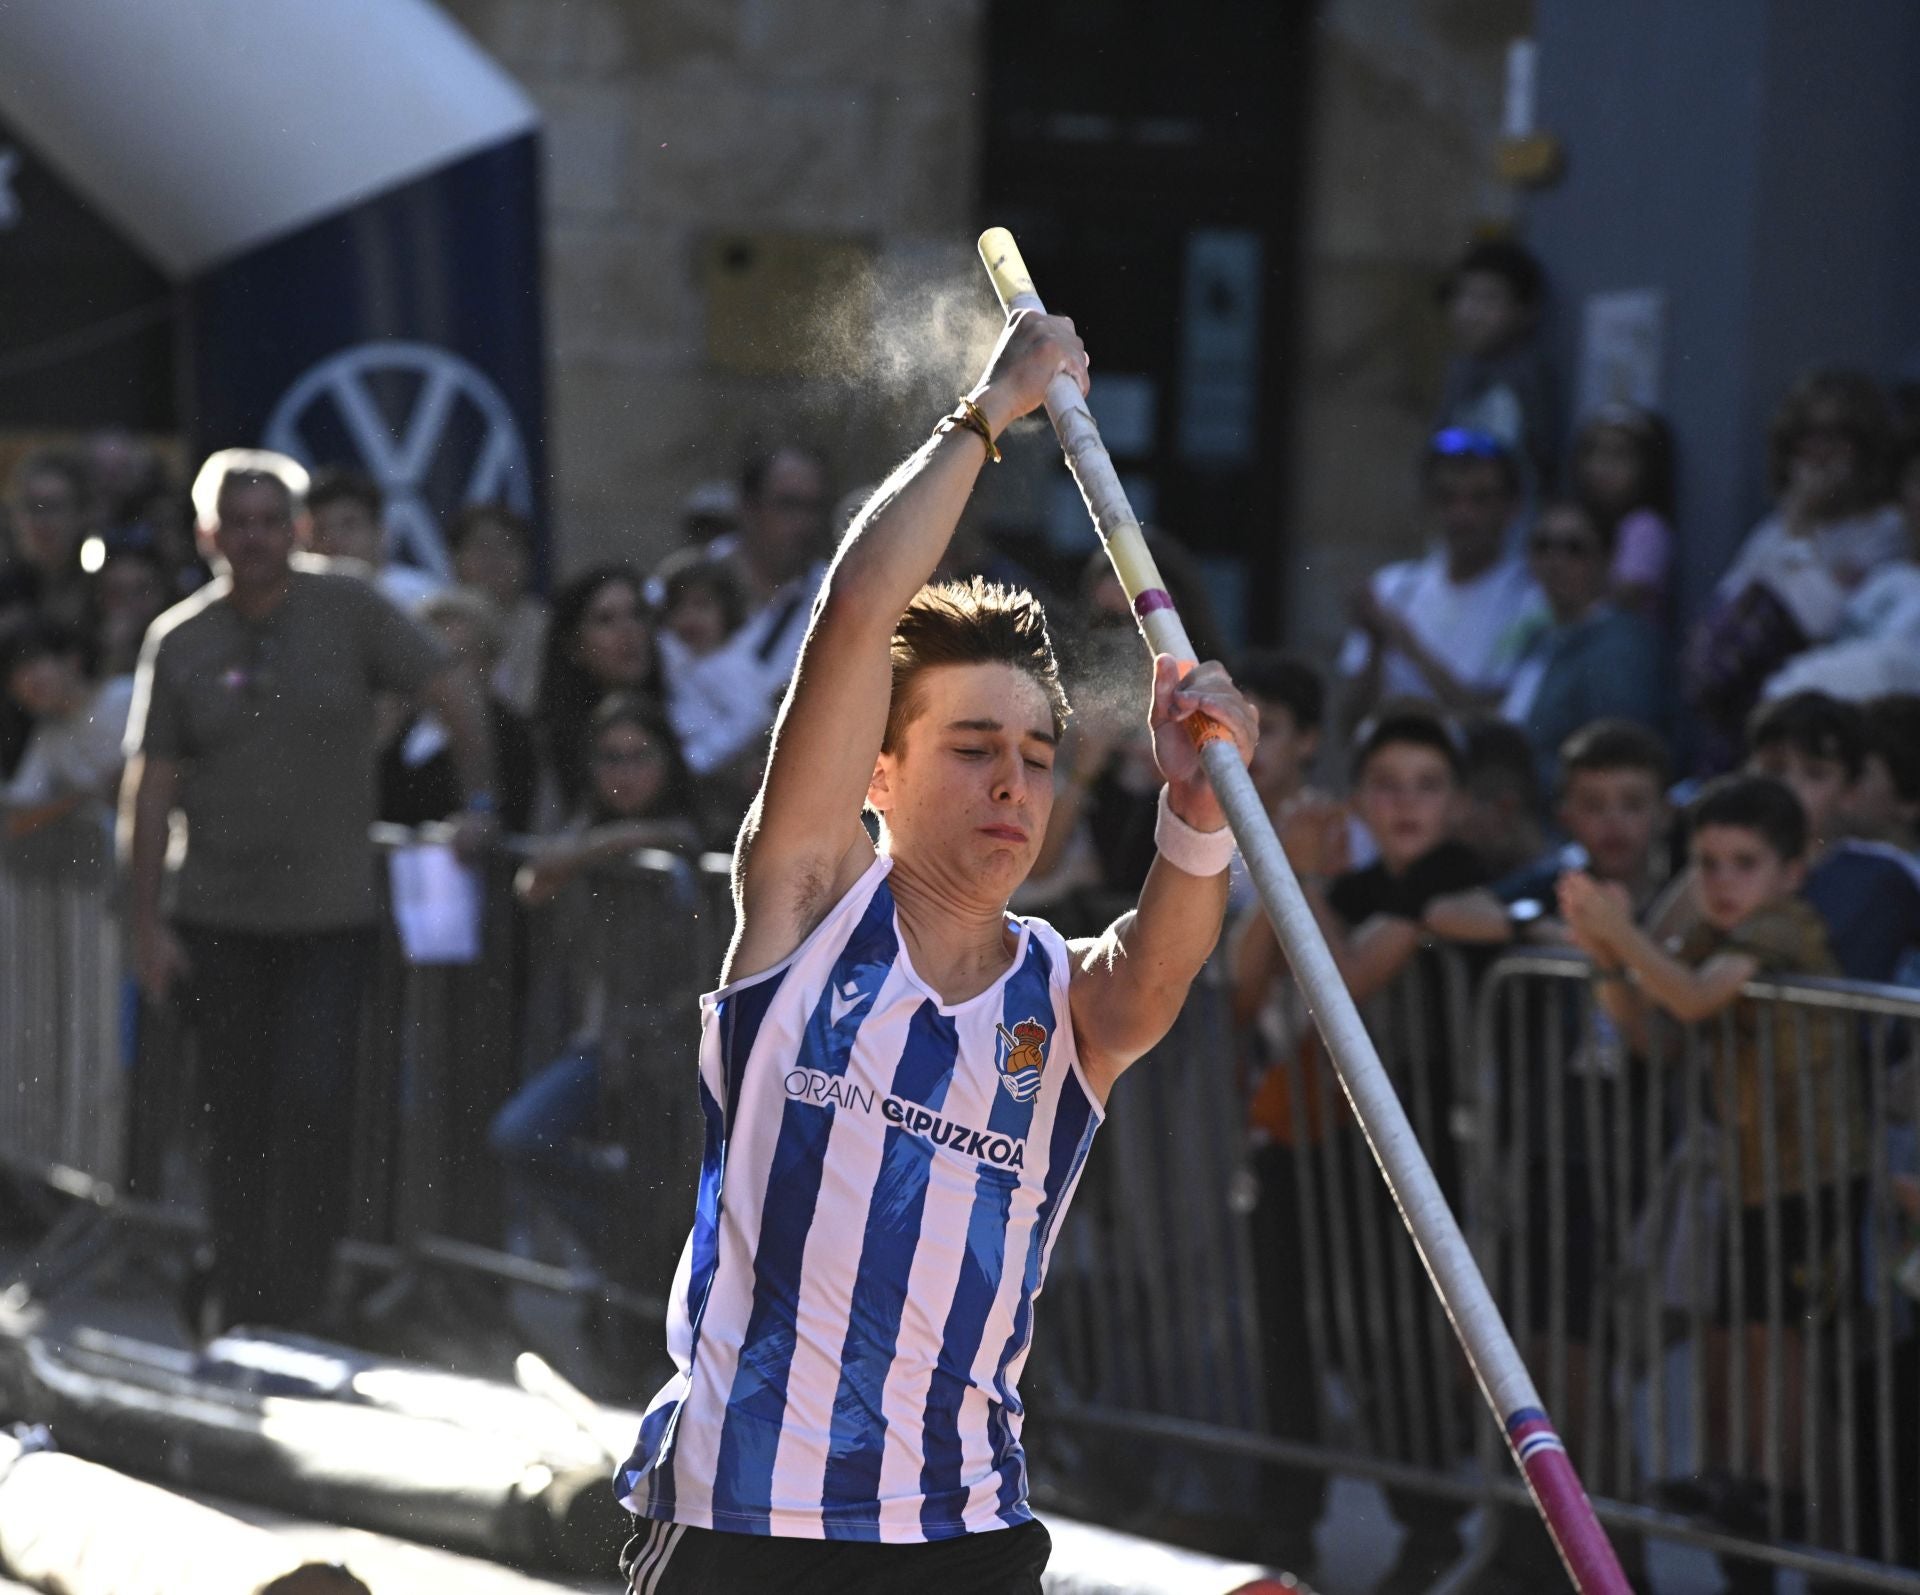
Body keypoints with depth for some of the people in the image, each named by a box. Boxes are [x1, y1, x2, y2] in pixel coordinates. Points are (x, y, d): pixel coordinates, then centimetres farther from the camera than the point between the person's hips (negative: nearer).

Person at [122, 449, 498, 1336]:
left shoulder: (347, 611, -2)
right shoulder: (180, 641, 2)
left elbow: (452, 691, 1)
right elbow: (151, 786, 3)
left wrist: (481, 801, -8)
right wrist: (147, 922, -1)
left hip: (331, 908, -2)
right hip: (218, 917, 2)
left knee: (313, 1104, -12)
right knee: (236, 1114, 7)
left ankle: (295, 1304, -4)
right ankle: (236, 1295, 21)